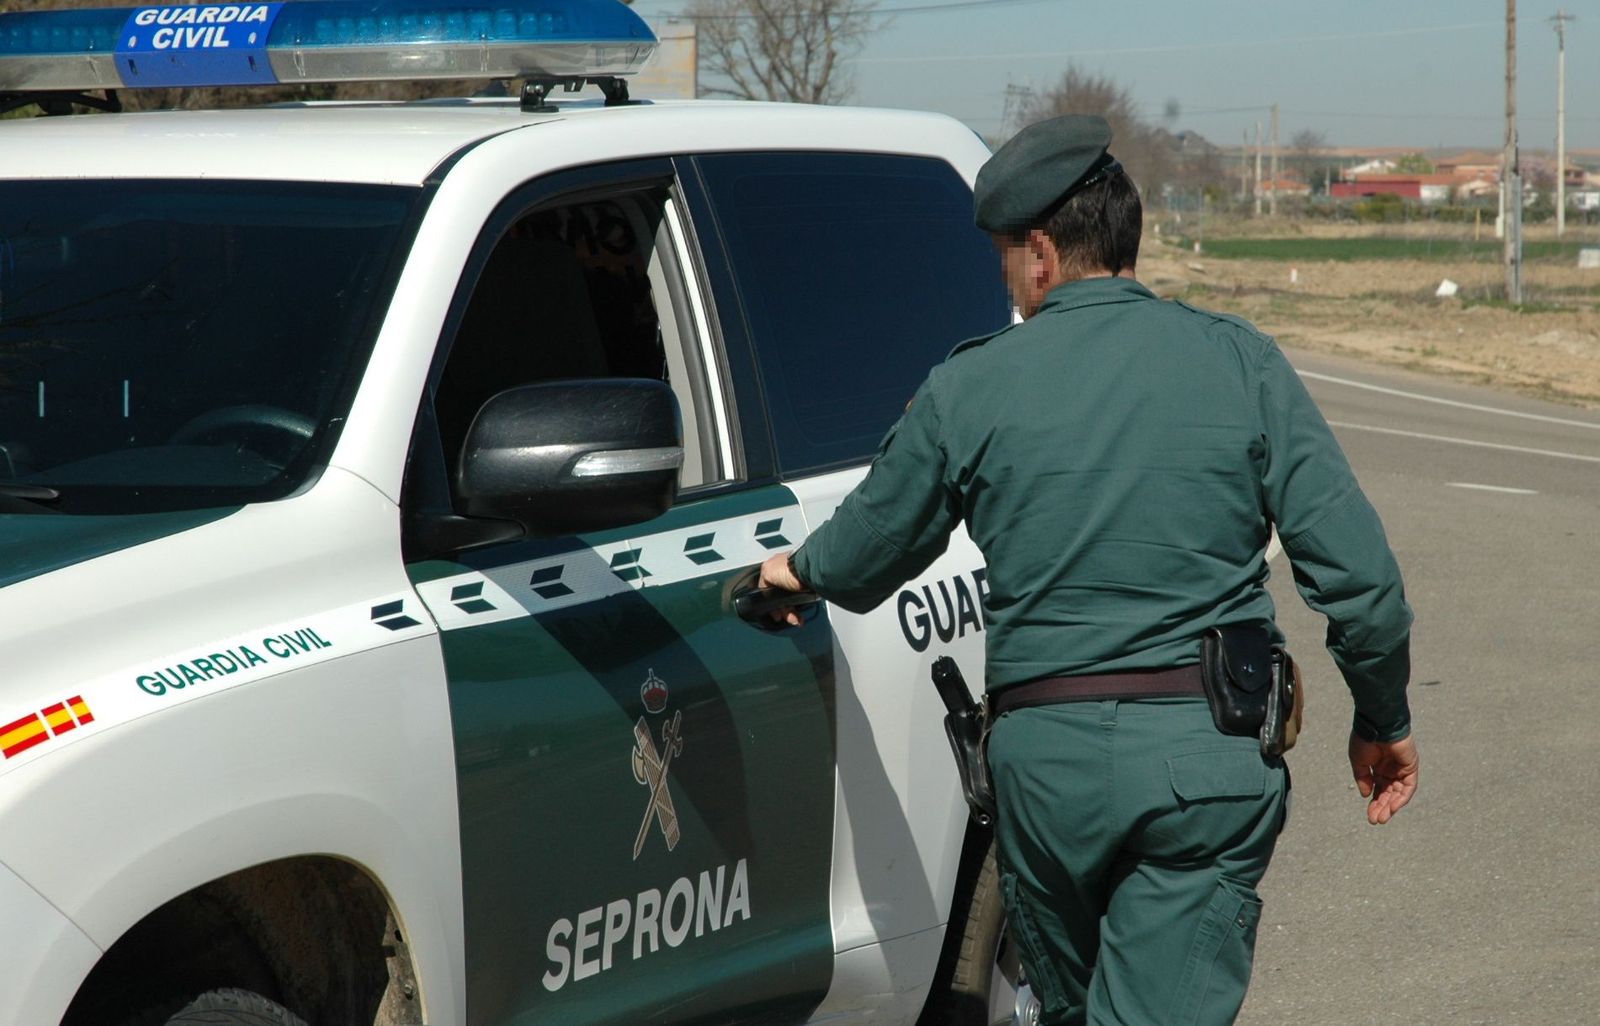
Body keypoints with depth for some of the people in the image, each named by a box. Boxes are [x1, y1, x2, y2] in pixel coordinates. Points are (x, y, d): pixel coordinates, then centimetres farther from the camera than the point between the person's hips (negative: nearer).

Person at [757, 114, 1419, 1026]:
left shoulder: (972, 387, 2)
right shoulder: (1239, 362, 1)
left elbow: (868, 554, 16)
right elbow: (1355, 568, -3)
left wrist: (801, 570, 39)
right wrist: (1384, 722, 11)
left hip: (1046, 753, 1)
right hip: (1211, 751, 0)